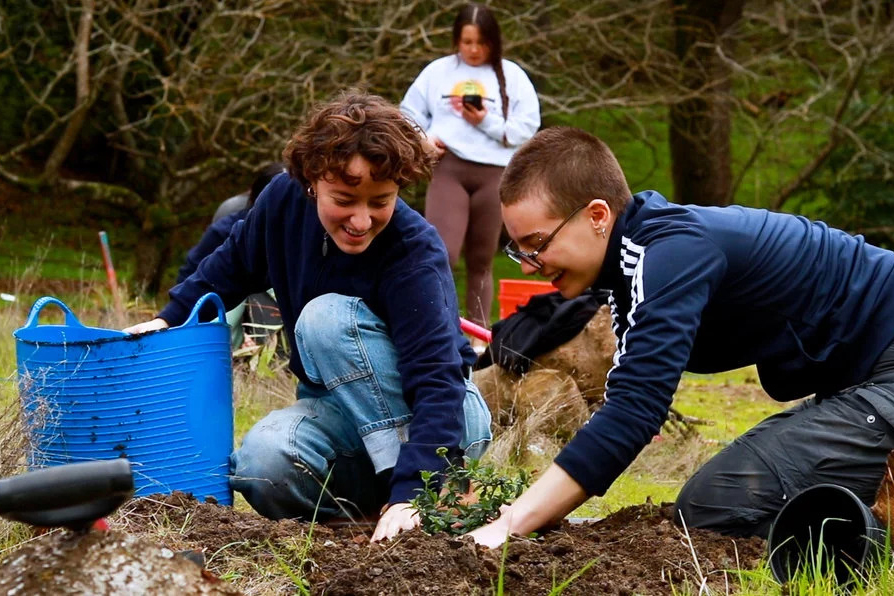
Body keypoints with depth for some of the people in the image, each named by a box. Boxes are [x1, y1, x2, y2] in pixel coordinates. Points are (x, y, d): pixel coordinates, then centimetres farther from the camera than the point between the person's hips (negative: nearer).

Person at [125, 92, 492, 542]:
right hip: (341, 414, 4)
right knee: (264, 460, -30)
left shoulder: (415, 254, -27)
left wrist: (410, 495, -46)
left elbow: (437, 380, -35)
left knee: (329, 316, -28)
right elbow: (233, 264, 11)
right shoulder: (285, 200, -11)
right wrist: (170, 319, 0)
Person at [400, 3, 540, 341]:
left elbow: (527, 127, 1)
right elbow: (409, 115, 15)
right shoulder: (437, 71, 10)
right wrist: (423, 139, -4)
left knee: (481, 261, 7)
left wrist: (487, 122, -10)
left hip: (494, 175, 1)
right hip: (448, 169, -1)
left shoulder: (512, 76, 6)